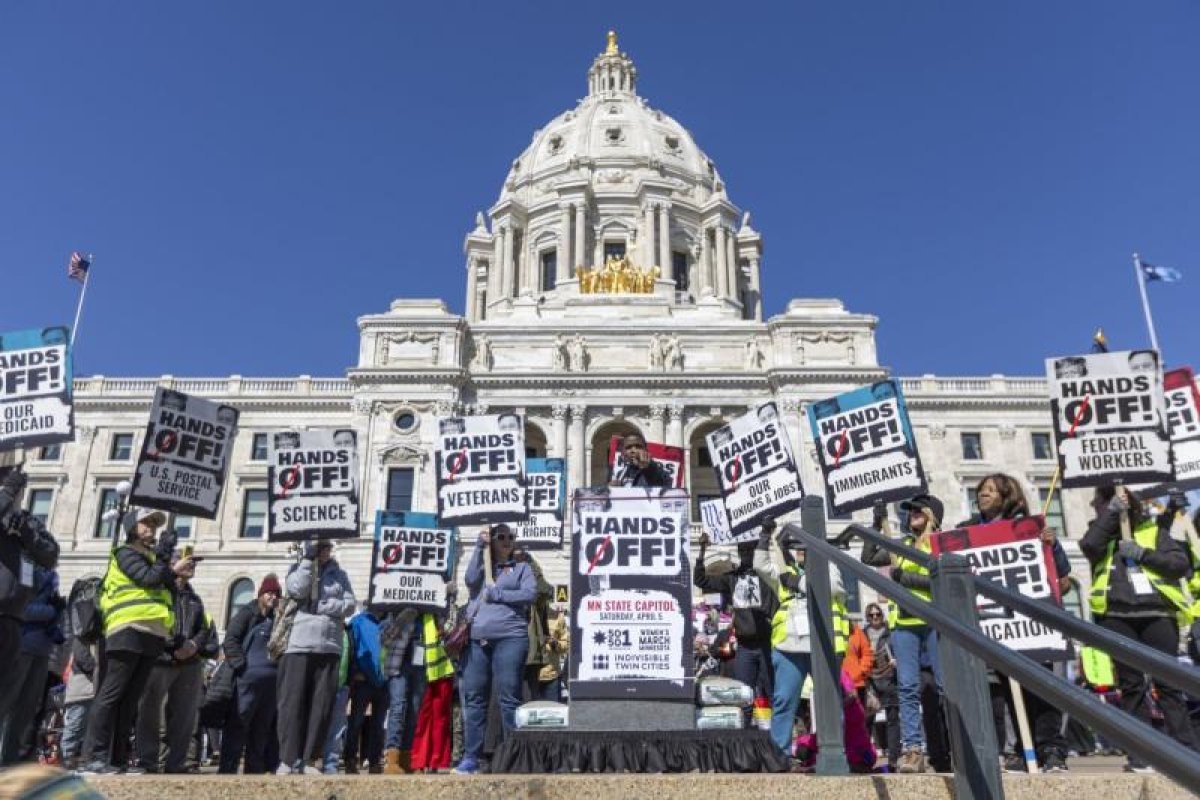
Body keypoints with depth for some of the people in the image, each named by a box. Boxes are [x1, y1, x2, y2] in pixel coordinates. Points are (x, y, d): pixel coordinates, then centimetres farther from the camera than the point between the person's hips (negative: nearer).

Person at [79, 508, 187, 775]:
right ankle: (94, 757, -11)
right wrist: (173, 569, 2)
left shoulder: (152, 558, 27)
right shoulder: (125, 552, 4)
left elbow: (168, 587, 16)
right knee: (111, 694, -10)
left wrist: (164, 558, 4)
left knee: (130, 698, 6)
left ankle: (118, 758, 7)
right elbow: (147, 577, -11)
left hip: (152, 635, 8)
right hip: (129, 630, -8)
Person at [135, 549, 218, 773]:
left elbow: (206, 628, 17)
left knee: (185, 716, 5)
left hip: (190, 664, 6)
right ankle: (147, 763, 2)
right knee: (150, 712, -5)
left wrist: (194, 644, -4)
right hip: (160, 660, -6)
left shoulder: (195, 599, 22)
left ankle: (175, 765, 11)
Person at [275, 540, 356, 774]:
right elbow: (297, 590, -9)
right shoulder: (298, 568, 11)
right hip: (299, 645, -2)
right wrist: (308, 560, -5)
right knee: (293, 702, -4)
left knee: (321, 705, 0)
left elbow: (349, 605, 5)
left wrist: (319, 605, -7)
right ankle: (288, 759, 0)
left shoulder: (339, 574, 15)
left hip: (329, 647, 2)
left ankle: (307, 759, 7)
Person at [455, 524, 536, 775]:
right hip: (476, 640, 3)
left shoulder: (521, 568, 16)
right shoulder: (482, 566, 21)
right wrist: (479, 546, -2)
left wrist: (497, 594, -4)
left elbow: (530, 594, -1)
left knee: (508, 698, -7)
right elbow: (471, 580, -2)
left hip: (510, 638, -3)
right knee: (474, 698, 1)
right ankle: (471, 758, 5)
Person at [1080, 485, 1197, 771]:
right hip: (1116, 617, 1)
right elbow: (1088, 547, -8)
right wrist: (1111, 514, -7)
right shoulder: (1101, 533, 16)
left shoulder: (1154, 529, 11)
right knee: (1132, 686, 2)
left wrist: (1142, 553, -9)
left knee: (1167, 683, -1)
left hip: (1157, 614, -1)